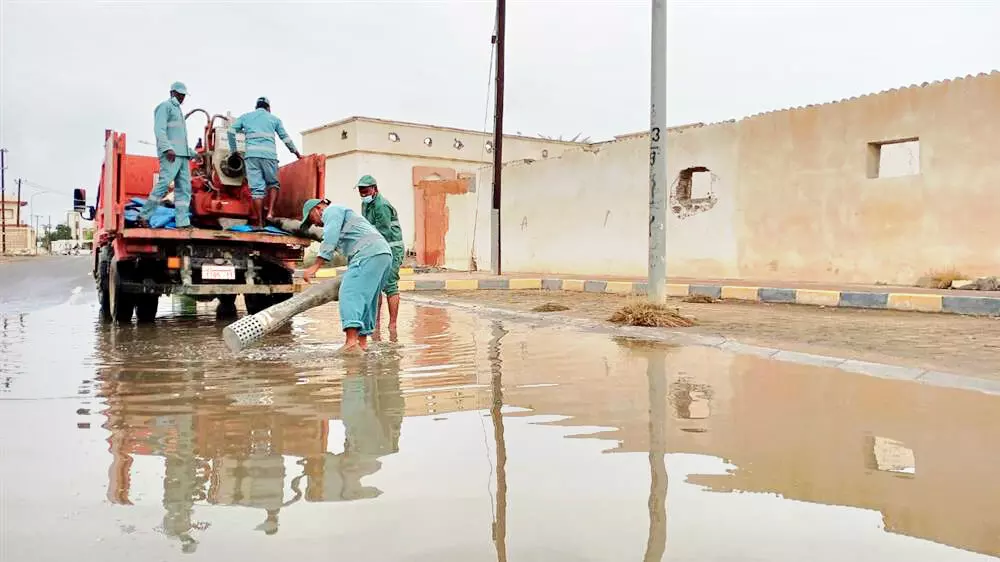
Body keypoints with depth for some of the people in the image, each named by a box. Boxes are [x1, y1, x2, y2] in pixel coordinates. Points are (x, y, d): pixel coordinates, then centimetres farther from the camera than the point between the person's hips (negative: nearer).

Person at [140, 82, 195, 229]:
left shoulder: (178, 110, 28)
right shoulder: (165, 106, 1)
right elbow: (159, 129, -13)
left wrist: (192, 153, 25)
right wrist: (167, 148, -24)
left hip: (182, 155, 9)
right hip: (170, 154, -9)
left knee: (184, 188, 0)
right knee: (164, 183, -17)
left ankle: (183, 221, -5)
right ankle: (144, 215, -12)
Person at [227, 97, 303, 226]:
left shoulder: (245, 117, 21)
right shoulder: (274, 119, 19)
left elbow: (230, 131, 12)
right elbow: (285, 138, 21)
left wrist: (233, 151, 21)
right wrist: (297, 154, 31)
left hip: (252, 155, 1)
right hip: (269, 155, -1)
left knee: (256, 187, 0)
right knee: (273, 184, 16)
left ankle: (259, 221, -5)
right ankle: (270, 212, -4)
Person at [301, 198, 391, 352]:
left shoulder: (332, 211, 8)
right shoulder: (343, 214, 38)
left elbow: (330, 240, -8)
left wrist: (315, 267, -12)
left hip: (369, 253, -10)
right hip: (384, 254, 10)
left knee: (350, 293, -17)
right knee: (366, 298, 13)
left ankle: (351, 341, -28)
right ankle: (362, 342, 13)